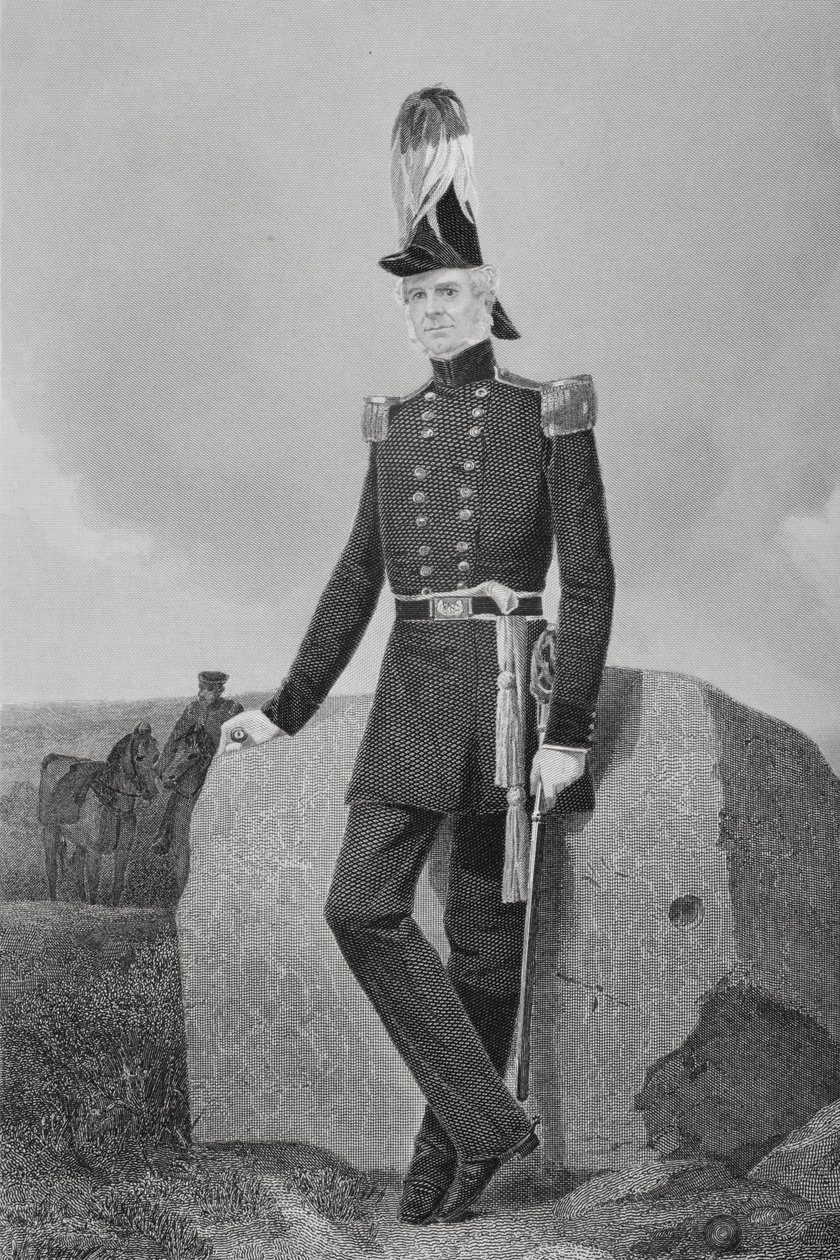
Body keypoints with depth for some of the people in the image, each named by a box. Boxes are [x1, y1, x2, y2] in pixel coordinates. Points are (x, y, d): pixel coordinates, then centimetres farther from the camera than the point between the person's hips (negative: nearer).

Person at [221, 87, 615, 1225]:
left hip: (504, 681, -4)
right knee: (362, 905, -9)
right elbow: (357, 580, 17)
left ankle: (446, 1147, 16)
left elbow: (590, 584, -5)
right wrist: (287, 709, 15)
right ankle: (489, 1122, -1)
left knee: (484, 935, 3)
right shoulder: (397, 425, 13)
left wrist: (569, 733, -14)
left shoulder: (550, 416, -1)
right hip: (411, 683, 5)